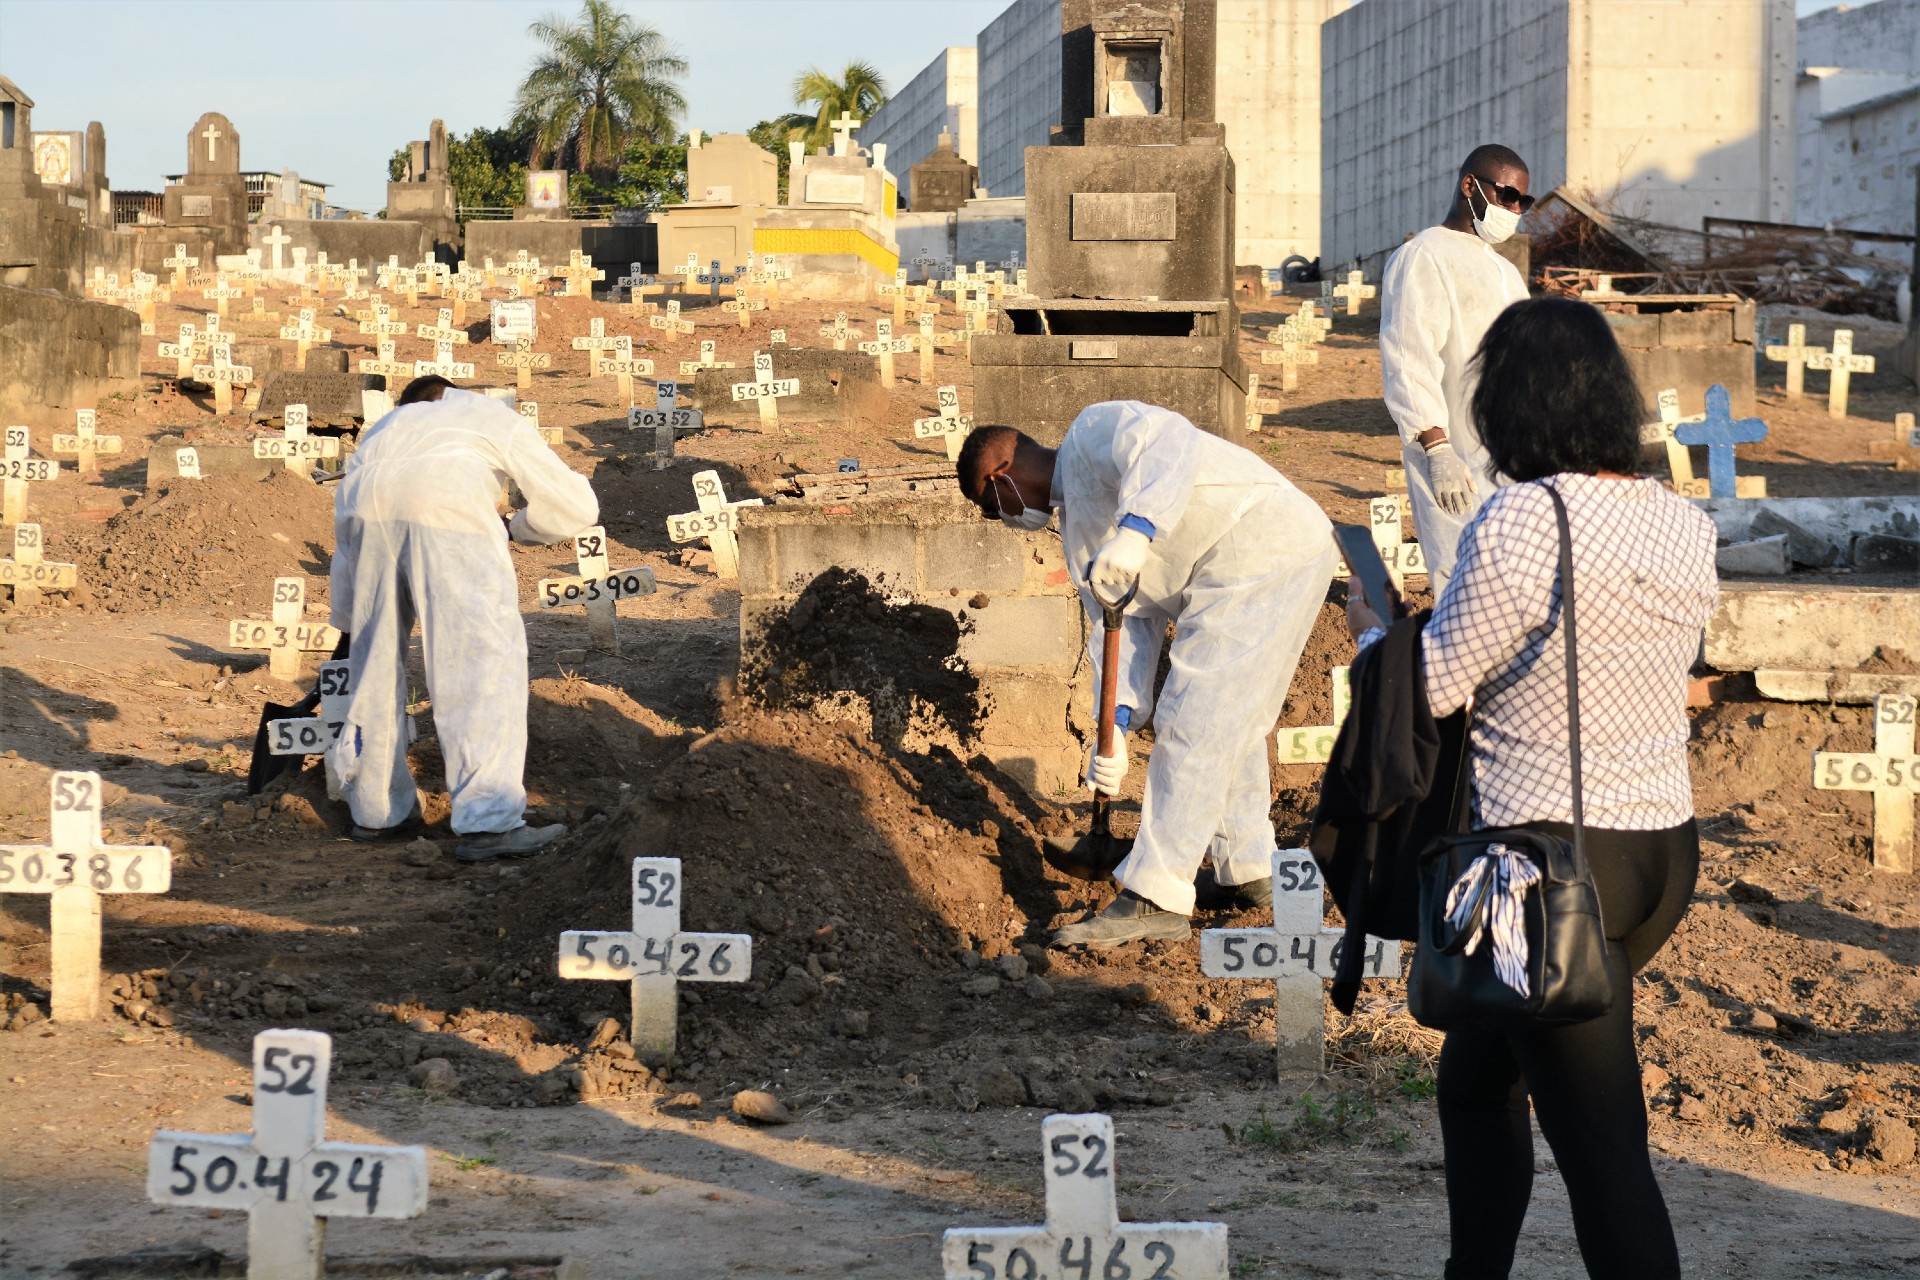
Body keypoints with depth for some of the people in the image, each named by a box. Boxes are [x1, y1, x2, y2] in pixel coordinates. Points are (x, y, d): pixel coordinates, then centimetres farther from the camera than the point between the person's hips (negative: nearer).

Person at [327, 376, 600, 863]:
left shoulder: (386, 426, 44)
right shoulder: (495, 417, 35)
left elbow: (346, 536, 46)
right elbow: (576, 507, 31)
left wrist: (346, 621, 56)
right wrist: (515, 528, 48)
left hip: (368, 508, 4)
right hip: (448, 511, -4)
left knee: (375, 658, 18)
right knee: (484, 658, -1)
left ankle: (375, 809, 25)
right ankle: (488, 821, -10)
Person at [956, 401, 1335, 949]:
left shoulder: (1093, 431, -4)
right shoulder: (1081, 526, 22)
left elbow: (1168, 441, -25)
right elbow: (1128, 623, 14)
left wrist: (1137, 530, -38)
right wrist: (1116, 723, 0)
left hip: (1263, 548, -11)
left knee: (1192, 723, -10)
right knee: (1230, 724, 23)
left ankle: (1155, 898, -9)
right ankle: (1249, 870, 36)